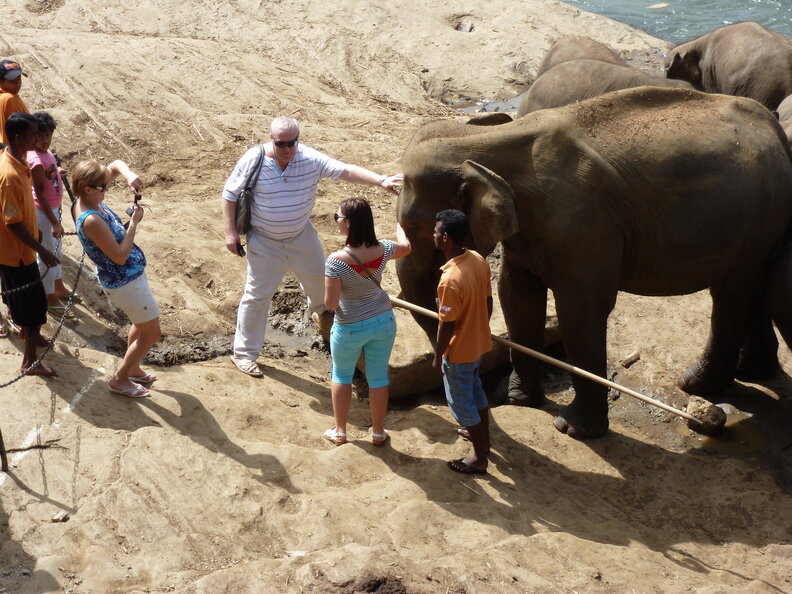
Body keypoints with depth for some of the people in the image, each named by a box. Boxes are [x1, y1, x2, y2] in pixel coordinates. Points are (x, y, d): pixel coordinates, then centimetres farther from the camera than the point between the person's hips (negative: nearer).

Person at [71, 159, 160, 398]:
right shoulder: (92, 220, -33)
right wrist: (134, 223, -24)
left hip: (130, 274, 10)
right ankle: (119, 379, 21)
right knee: (151, 333, 7)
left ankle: (132, 368, 47)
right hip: (125, 282, -10)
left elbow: (117, 164, 5)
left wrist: (129, 175, -17)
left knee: (142, 323, 29)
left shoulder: (89, 199, -6)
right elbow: (120, 256, -29)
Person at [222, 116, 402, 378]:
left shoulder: (310, 159, -18)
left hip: (301, 236, 3)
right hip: (264, 241, -3)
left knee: (318, 277, 23)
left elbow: (346, 170, -27)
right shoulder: (253, 161, -21)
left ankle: (321, 310, 60)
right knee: (257, 295, 1)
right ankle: (244, 353, 13)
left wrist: (381, 180, -40)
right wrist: (231, 232, -14)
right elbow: (230, 194, -10)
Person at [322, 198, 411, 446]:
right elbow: (405, 247, 11)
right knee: (378, 377, 19)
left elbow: (330, 303, -24)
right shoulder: (383, 249, -14)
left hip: (350, 328, -3)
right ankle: (378, 432, 32)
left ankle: (339, 431, 30)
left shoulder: (336, 260, -28)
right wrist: (398, 226, 32)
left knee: (341, 375, 22)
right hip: (383, 322, 3)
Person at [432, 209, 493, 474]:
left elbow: (447, 325, -24)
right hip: (479, 343, 8)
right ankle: (482, 438, 47)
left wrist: (437, 356, -11)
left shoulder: (451, 279, -33)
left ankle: (479, 458, 21)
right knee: (475, 390, 28)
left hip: (459, 351, -8)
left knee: (461, 402, 10)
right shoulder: (479, 260, -8)